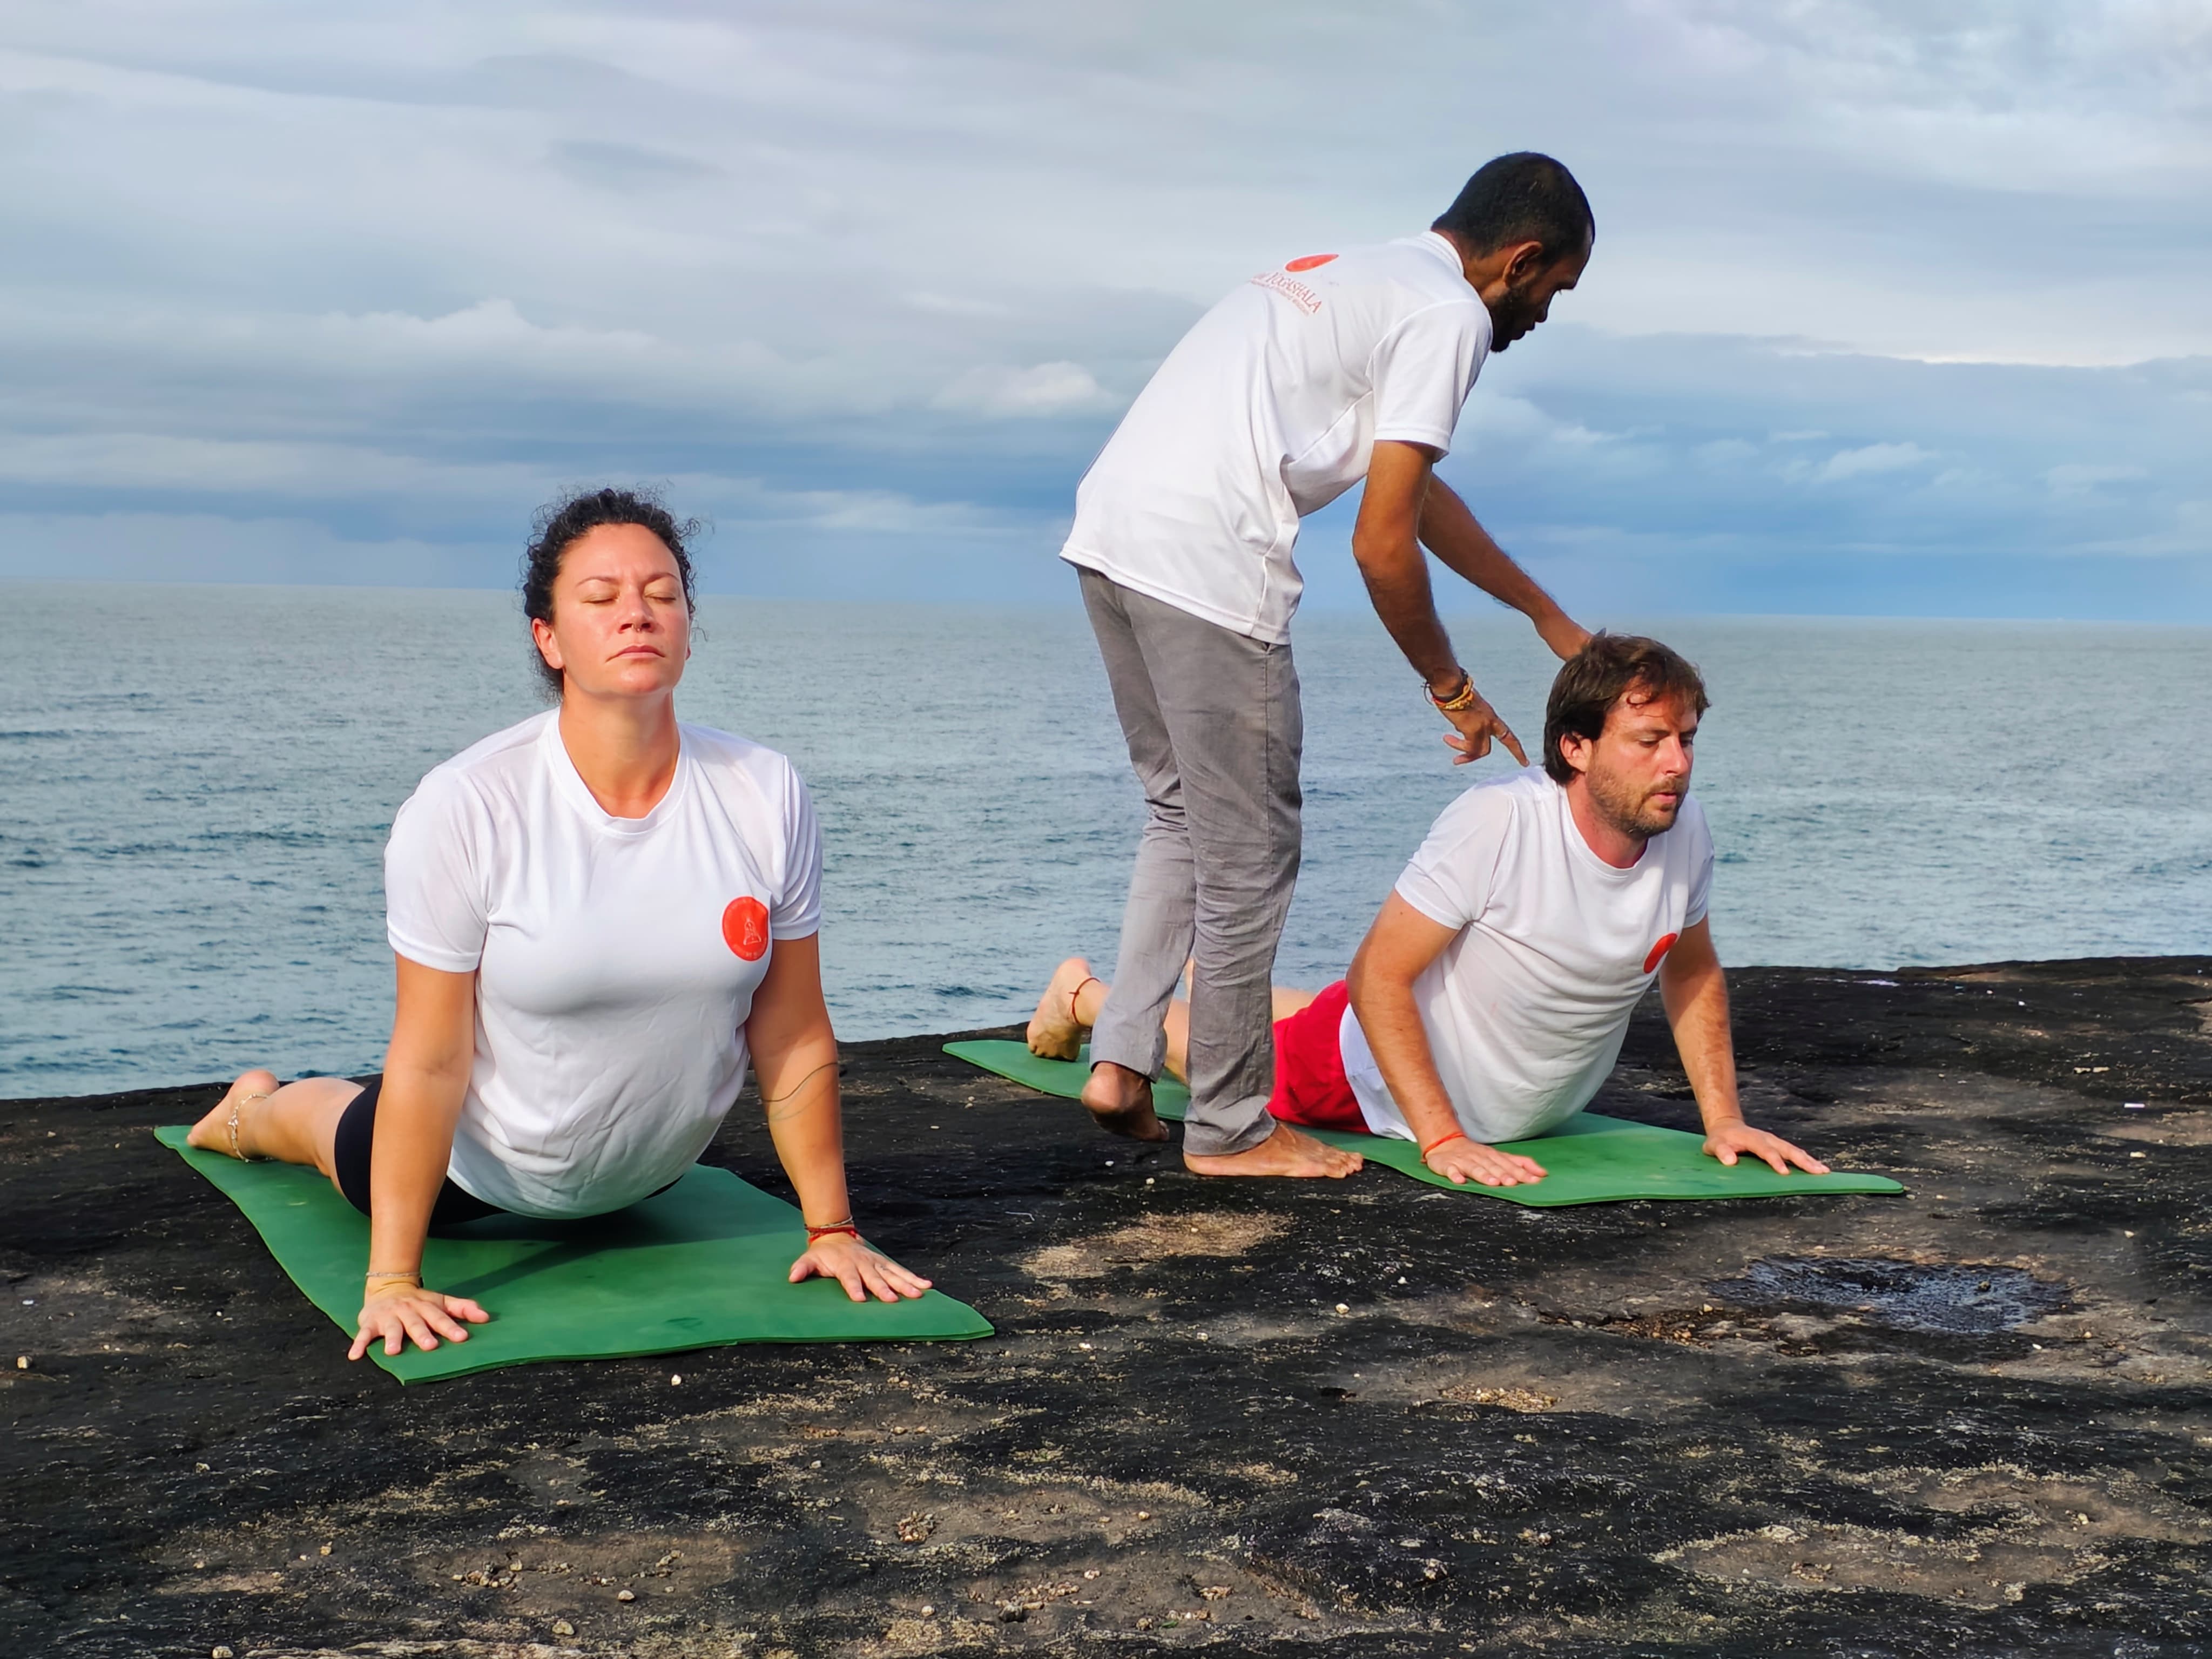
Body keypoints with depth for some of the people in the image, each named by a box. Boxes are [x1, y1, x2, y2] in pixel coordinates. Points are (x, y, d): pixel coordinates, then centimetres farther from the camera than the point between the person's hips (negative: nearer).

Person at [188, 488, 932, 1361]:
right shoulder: (466, 807, -29)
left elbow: (793, 1039, -13)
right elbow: (429, 1061, -25)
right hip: (483, 1168, -3)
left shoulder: (766, 796, -22)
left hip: (653, 1172, 3)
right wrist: (391, 1279, -23)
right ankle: (256, 1108, 58)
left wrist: (831, 1228, -10)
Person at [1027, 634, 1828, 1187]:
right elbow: (1377, 974, -33)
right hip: (1378, 1086, -6)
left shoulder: (1685, 832, -19)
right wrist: (1442, 1139, -37)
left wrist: (1723, 1118, -6)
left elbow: (1692, 971, 1)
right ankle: (1085, 995, 46)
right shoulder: (1499, 820, -38)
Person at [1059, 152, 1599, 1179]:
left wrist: (1550, 618, 42)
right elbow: (1382, 542, -7)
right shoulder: (1449, 314, -2)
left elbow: (1417, 491, 36)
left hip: (1109, 527, 9)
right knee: (1248, 853, 2)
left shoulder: (1363, 277, 27)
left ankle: (1121, 1064, 18)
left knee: (1183, 816, 21)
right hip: (1206, 563, -9)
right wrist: (1449, 687, 8)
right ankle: (1231, 1129, 12)